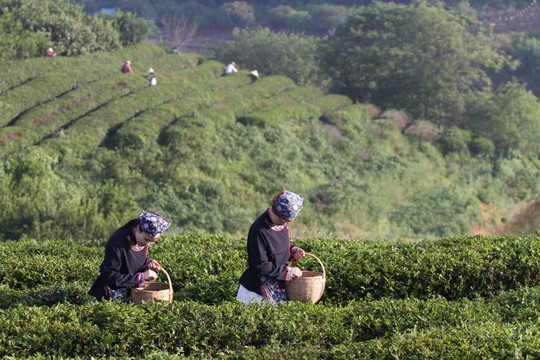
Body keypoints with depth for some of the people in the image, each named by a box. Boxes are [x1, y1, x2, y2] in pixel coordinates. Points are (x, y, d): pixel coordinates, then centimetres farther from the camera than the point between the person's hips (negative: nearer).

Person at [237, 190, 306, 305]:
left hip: (278, 286, 7)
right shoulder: (259, 230, -24)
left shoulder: (282, 224, 1)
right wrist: (288, 272, -19)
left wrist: (293, 251, -2)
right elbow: (261, 266, -23)